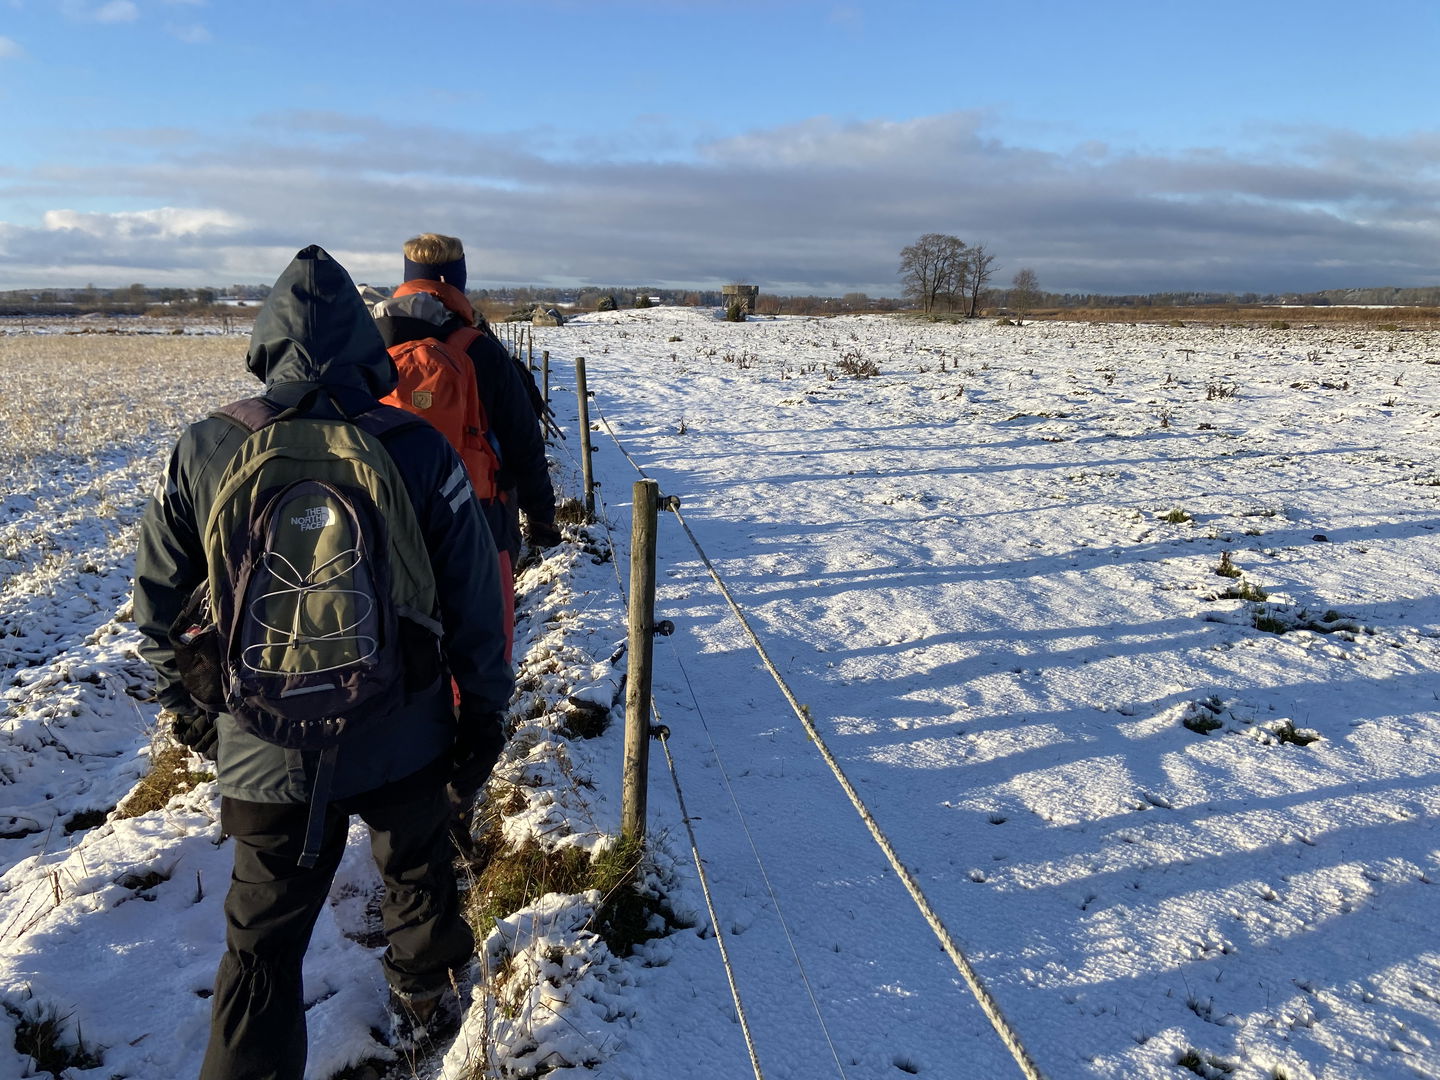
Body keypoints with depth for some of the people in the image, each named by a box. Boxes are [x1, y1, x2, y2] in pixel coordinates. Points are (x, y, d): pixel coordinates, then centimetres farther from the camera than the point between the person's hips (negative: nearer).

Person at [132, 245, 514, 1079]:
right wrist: (484, 713, 3)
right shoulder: (420, 449, -13)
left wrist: (187, 702, 17)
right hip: (405, 743, 1)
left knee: (263, 943, 15)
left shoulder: (203, 452, -8)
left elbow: (161, 597, 2)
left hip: (265, 756, 0)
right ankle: (425, 1002, 50)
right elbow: (474, 599, -9)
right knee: (416, 869, 28)